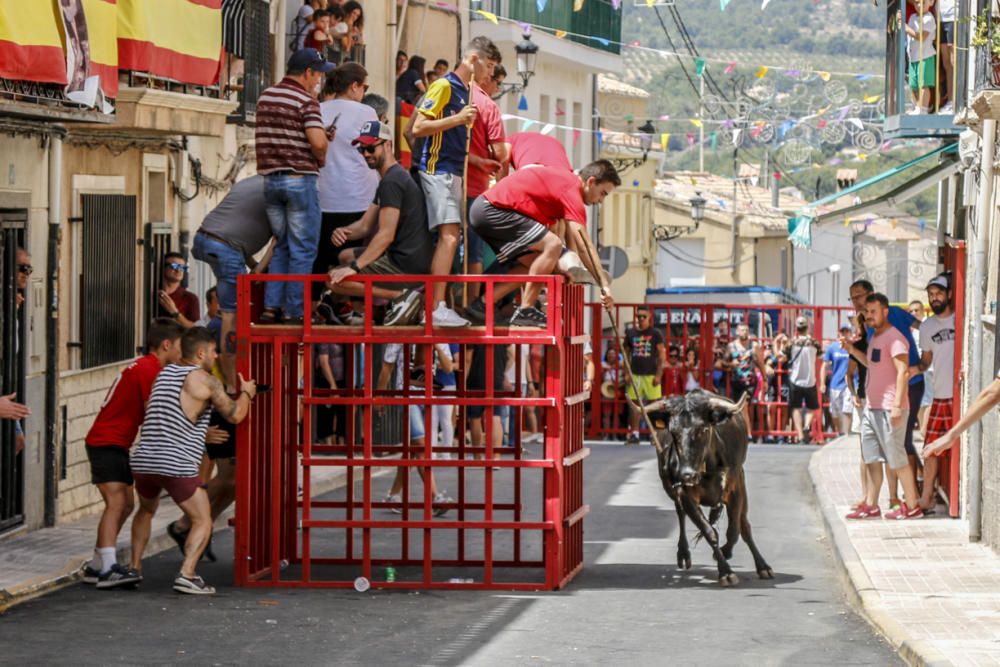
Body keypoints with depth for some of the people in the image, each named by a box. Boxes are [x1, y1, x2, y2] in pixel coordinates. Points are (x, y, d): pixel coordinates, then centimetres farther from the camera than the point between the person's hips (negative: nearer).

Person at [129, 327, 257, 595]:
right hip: (177, 466, -7)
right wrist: (246, 394, 21)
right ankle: (186, 574, -13)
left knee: (146, 511, 32)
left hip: (143, 461, 7)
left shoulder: (165, 373, 17)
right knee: (203, 521, 3)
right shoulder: (204, 380, -4)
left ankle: (134, 568, 29)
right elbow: (235, 415, 2)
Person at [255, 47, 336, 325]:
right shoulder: (306, 101, -11)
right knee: (303, 250, 1)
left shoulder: (265, 97, 11)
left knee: (283, 246, 17)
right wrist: (322, 159, 1)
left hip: (270, 178, 7)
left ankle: (271, 308, 11)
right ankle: (294, 312, 0)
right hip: (300, 178, -7)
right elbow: (318, 142, -21)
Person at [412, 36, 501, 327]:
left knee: (450, 238, 7)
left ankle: (435, 305, 10)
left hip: (454, 172, 10)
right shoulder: (444, 86, -9)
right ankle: (437, 308, -21)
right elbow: (418, 128, -15)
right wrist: (458, 119, -20)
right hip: (438, 170, -10)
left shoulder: (465, 91, 18)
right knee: (449, 237, -17)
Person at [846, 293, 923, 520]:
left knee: (897, 459, -4)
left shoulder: (894, 338, -14)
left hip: (888, 409, -10)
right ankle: (870, 506, 16)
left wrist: (897, 405, -26)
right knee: (871, 459, 11)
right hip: (871, 408, 10)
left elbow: (902, 371, -20)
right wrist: (852, 351, 15)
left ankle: (912, 506, 3)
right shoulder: (874, 337, 15)